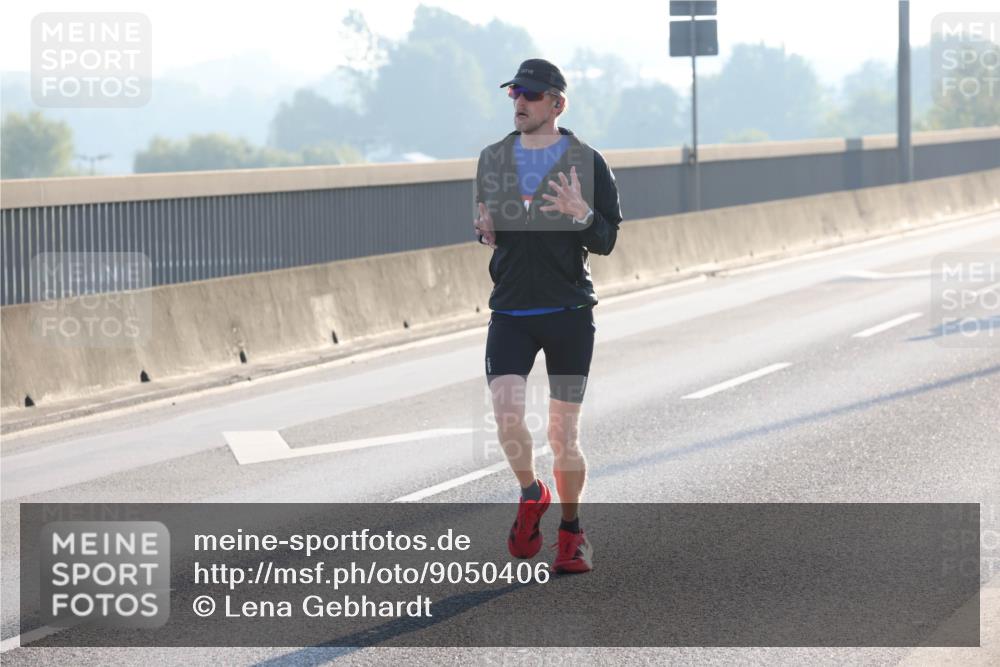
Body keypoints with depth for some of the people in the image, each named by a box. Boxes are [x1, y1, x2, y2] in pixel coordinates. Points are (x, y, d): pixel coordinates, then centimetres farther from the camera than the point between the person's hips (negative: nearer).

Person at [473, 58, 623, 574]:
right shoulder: (493, 159, 10)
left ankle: (571, 529, 21)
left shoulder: (586, 162, -1)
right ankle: (531, 495, 11)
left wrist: (582, 214, -22)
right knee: (506, 410, -16)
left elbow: (606, 241, -2)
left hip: (569, 312, -2)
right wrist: (484, 231, -2)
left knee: (563, 435, 2)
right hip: (510, 311, 2)